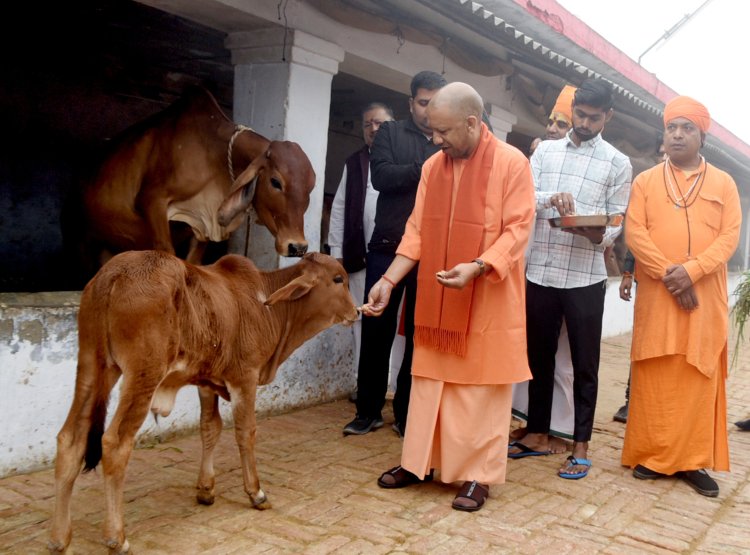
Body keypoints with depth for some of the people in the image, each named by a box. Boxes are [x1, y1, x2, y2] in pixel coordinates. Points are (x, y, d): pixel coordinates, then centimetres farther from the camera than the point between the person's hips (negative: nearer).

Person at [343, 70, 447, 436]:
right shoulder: (391, 133, 9)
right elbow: (382, 176, -8)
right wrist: (426, 170, -15)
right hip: (388, 248, -1)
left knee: (420, 335, 6)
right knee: (376, 331, 4)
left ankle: (407, 412, 19)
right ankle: (369, 410, 18)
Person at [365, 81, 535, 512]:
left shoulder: (512, 163, -9)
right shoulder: (433, 167, 7)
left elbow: (517, 231, -13)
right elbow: (417, 231, 7)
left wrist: (476, 267, -27)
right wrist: (389, 280, -1)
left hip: (489, 300, -5)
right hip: (436, 299, 5)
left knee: (481, 388, 4)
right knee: (429, 382, 11)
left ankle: (478, 475, 15)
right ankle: (419, 462, 24)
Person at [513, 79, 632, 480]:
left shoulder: (618, 163, 4)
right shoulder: (545, 150, 10)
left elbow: (617, 222, 1)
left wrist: (599, 235, -21)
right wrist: (550, 198, -20)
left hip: (585, 277, -2)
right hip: (539, 271, 3)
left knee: (585, 364, 5)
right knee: (539, 357, 12)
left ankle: (581, 446, 16)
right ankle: (538, 434, 26)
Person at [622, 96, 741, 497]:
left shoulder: (724, 184, 9)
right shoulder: (646, 181, 7)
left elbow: (729, 236, -1)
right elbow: (634, 233, -3)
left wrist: (692, 270, -16)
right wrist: (668, 274, -15)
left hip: (705, 297, 1)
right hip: (656, 295, 0)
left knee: (700, 378, 3)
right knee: (654, 377, 2)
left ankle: (693, 461, 11)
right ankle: (651, 456, 11)